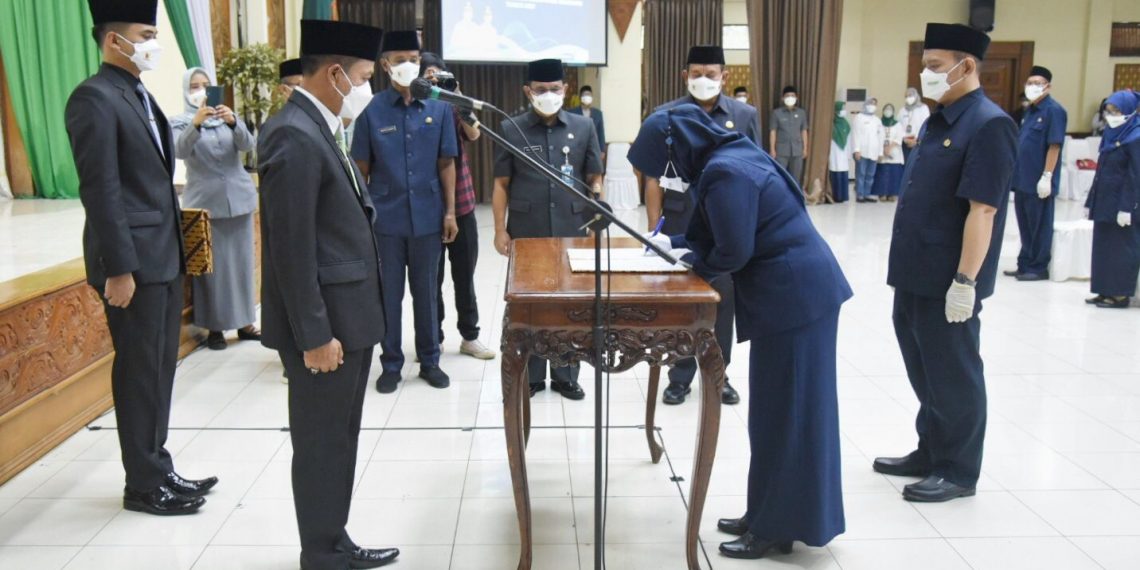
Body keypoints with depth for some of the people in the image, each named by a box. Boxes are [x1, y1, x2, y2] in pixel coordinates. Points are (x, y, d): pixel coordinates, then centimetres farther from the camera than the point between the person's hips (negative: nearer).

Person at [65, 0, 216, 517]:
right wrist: (118, 268, -21)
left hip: (163, 255, 9)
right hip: (133, 260, -9)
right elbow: (100, 189, -18)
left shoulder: (141, 95, 15)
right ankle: (144, 485, 14)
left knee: (160, 370, 15)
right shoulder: (95, 97, -13)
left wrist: (173, 248, 15)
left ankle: (157, 471, 27)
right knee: (140, 374, 1)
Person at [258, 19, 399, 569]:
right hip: (324, 326, -10)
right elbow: (291, 248, -22)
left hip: (348, 317, 10)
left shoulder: (319, 129, 12)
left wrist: (343, 325, 18)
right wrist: (315, 335, -21)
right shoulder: (294, 136, -19)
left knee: (338, 442, 19)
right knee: (321, 446, 4)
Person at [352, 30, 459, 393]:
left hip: (427, 216, 1)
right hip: (385, 217, -1)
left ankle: (430, 361, 24)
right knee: (388, 293, 9)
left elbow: (446, 163, 4)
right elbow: (362, 169, 2)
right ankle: (391, 364, 21)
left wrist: (450, 211, 1)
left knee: (427, 291, 11)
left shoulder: (439, 108, 1)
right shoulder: (372, 111, -3)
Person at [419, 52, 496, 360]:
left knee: (464, 274, 11)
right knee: (431, 276, 6)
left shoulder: (453, 107, 7)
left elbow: (473, 134, -11)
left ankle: (470, 336, 22)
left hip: (461, 202, 3)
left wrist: (457, 97, -17)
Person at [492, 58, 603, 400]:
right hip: (526, 233, -1)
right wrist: (500, 230, -2)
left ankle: (566, 376, 21)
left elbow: (594, 178, 9)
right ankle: (530, 376, 20)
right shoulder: (512, 130, 2)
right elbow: (502, 184, 4)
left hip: (573, 232, 1)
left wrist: (597, 212, -7)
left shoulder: (583, 127, 5)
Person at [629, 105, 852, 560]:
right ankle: (768, 514, 27)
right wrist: (676, 243, 11)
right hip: (795, 289, 10)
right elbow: (724, 229, 20)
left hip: (794, 294, -10)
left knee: (785, 411, 0)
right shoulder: (730, 156, 12)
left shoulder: (724, 172, -19)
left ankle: (779, 527, 12)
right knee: (783, 408, 16)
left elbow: (733, 251, -19)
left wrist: (690, 265, -1)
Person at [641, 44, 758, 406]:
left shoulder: (745, 115, 2)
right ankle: (680, 377, 21)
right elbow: (654, 178, 0)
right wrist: (654, 230, -3)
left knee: (724, 302, 10)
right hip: (679, 228, -1)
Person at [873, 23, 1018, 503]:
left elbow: (983, 209, -21)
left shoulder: (989, 125, -16)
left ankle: (959, 471, 17)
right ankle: (931, 453, 32)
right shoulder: (938, 122, 12)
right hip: (916, 275, 9)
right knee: (925, 370, 18)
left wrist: (966, 281, -23)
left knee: (952, 375, 3)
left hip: (949, 282, -9)